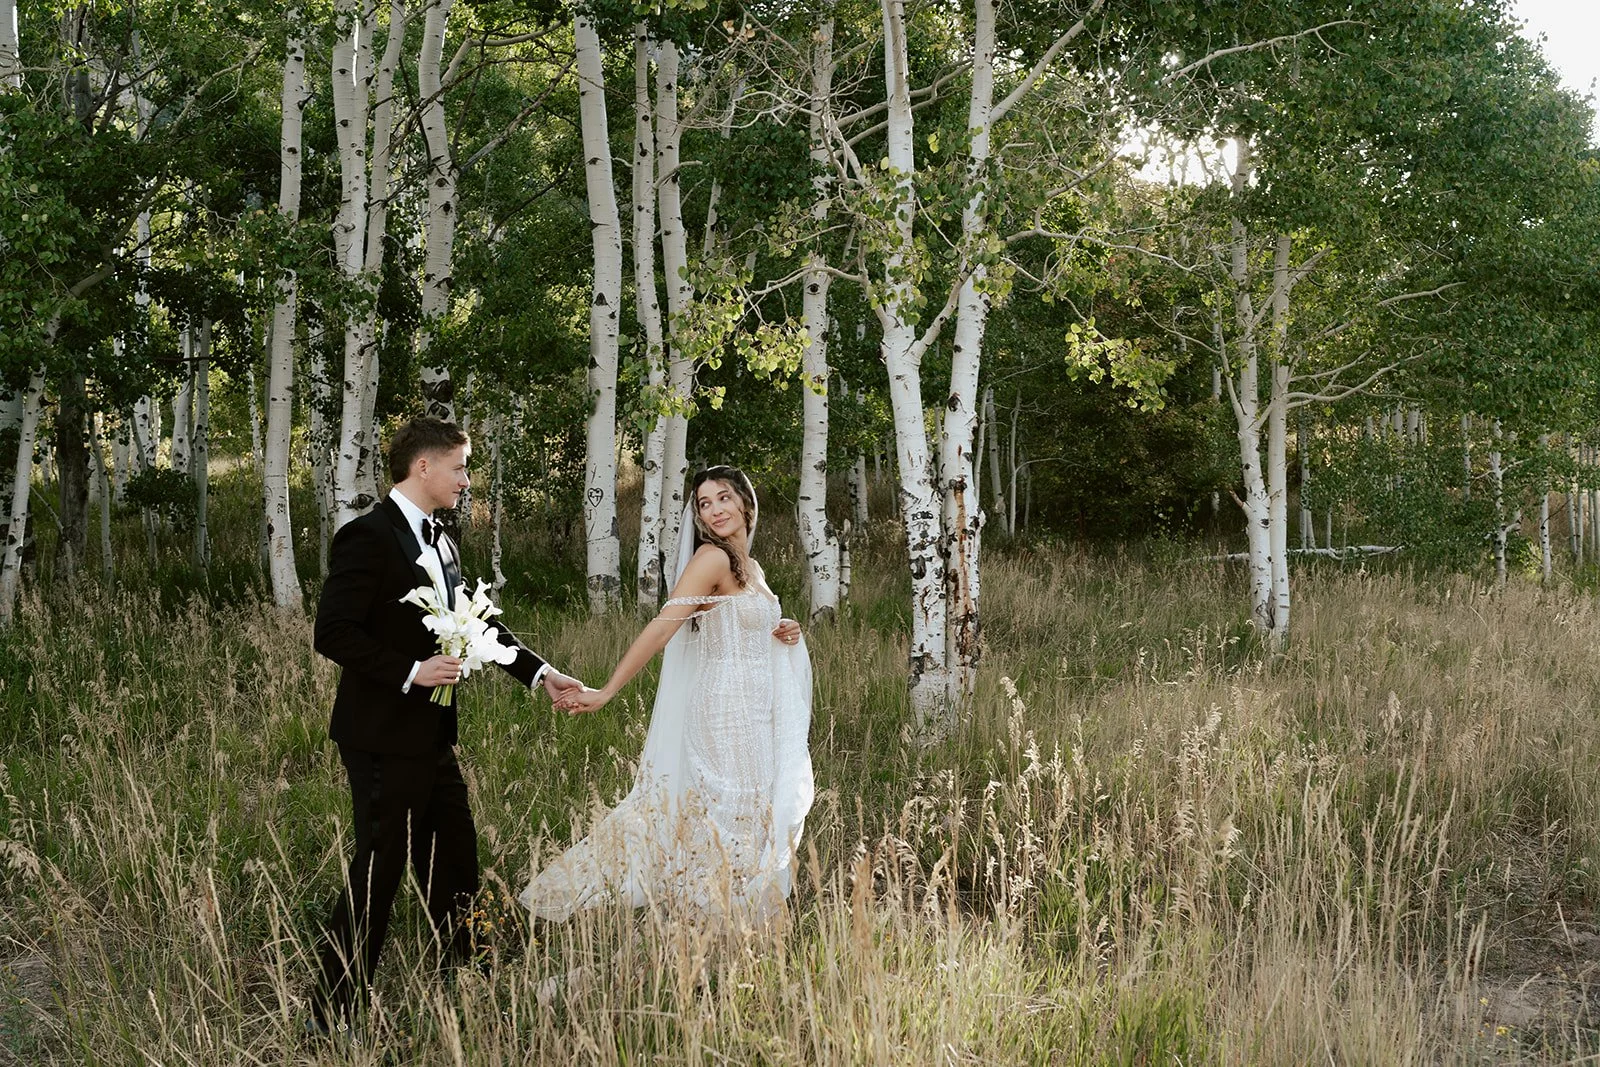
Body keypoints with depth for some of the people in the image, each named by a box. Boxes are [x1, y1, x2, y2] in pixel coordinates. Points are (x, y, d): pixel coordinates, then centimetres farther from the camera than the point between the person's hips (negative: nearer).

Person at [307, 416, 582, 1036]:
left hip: (431, 737, 9)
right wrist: (411, 672, -23)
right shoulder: (367, 537, -15)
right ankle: (332, 1016, 6)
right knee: (378, 872, -3)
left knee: (455, 868, 16)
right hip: (384, 739, -9)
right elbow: (333, 634, -20)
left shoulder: (440, 543, 12)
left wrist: (540, 674, 12)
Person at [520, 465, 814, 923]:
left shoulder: (749, 568, 15)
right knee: (731, 819, -6)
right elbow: (661, 629, -19)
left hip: (755, 720, 8)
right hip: (726, 711, -8)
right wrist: (606, 691, -26)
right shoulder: (712, 558, -11)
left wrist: (785, 635, 5)